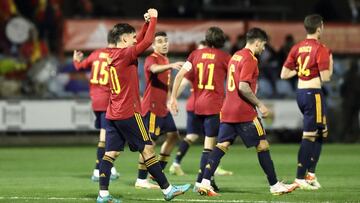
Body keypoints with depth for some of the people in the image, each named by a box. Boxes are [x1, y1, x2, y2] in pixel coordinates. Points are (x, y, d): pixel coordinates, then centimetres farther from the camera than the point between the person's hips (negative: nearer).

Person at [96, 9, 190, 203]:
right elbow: (147, 42, -19)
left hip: (112, 114, 8)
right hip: (128, 113, -8)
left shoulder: (113, 55, 13)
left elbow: (139, 42, 25)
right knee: (147, 149, -3)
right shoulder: (125, 55, -12)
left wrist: (147, 23, 18)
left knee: (111, 152, 3)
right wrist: (153, 19, -8)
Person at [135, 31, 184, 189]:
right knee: (150, 142, -8)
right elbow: (154, 69, -39)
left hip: (162, 107, 9)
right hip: (152, 107, -9)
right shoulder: (151, 59, -13)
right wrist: (170, 66, -56)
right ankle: (141, 180, -3)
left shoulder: (165, 60, 16)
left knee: (173, 136, 12)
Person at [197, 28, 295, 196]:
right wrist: (259, 105, -14)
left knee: (221, 145, 3)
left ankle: (204, 183, -9)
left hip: (228, 110, 8)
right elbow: (243, 87, -22)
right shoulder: (250, 59, -12)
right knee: (262, 145, 2)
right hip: (245, 112, -8)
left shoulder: (235, 56, 16)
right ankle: (274, 185, 7)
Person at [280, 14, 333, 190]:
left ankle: (311, 174, 16)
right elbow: (325, 77, -15)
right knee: (309, 136, -4)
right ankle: (300, 178, -4)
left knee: (321, 133, 18)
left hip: (300, 93, 8)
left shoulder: (297, 48, 8)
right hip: (313, 93, -8)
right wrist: (330, 64, 2)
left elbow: (284, 75, 9)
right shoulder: (321, 49, -13)